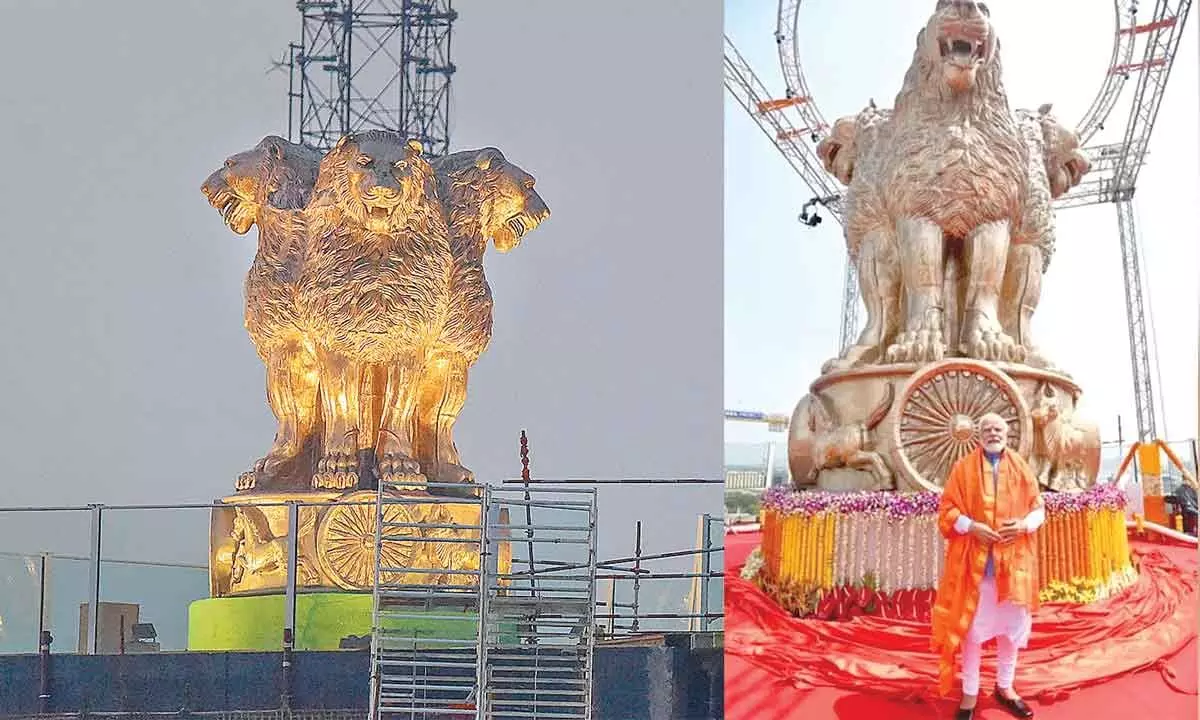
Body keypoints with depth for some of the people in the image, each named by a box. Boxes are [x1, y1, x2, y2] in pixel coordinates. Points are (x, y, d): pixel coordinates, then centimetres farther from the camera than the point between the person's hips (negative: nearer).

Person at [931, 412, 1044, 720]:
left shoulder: (1022, 469, 8)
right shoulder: (963, 468, 2)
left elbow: (1038, 508, 10)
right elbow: (947, 510, 0)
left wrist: (1025, 524, -11)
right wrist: (971, 526, -17)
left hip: (1013, 560, 2)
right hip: (974, 560, -2)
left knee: (1011, 625, 10)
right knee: (971, 627, 0)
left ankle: (1005, 687, 25)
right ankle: (969, 695, 7)